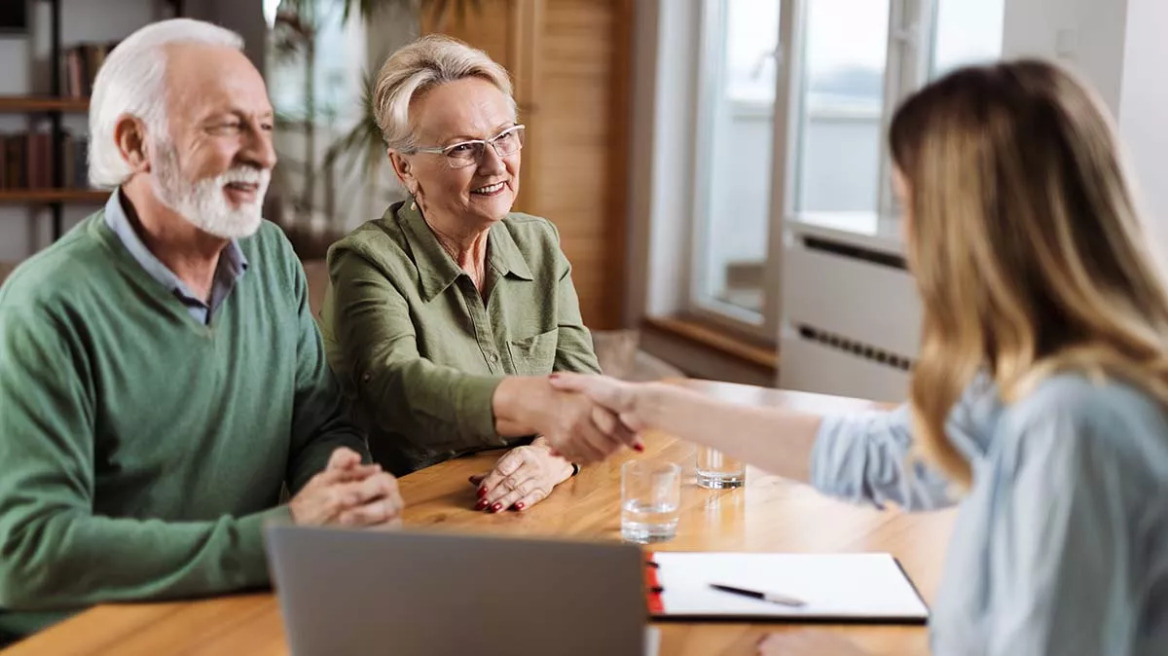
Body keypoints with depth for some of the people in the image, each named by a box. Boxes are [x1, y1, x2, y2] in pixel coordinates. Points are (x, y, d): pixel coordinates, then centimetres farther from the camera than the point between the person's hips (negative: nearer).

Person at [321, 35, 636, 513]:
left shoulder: (539, 245, 9)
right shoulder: (368, 262, -10)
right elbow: (395, 386, -30)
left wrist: (555, 454, -25)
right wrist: (540, 403, -48)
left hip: (534, 510, 6)